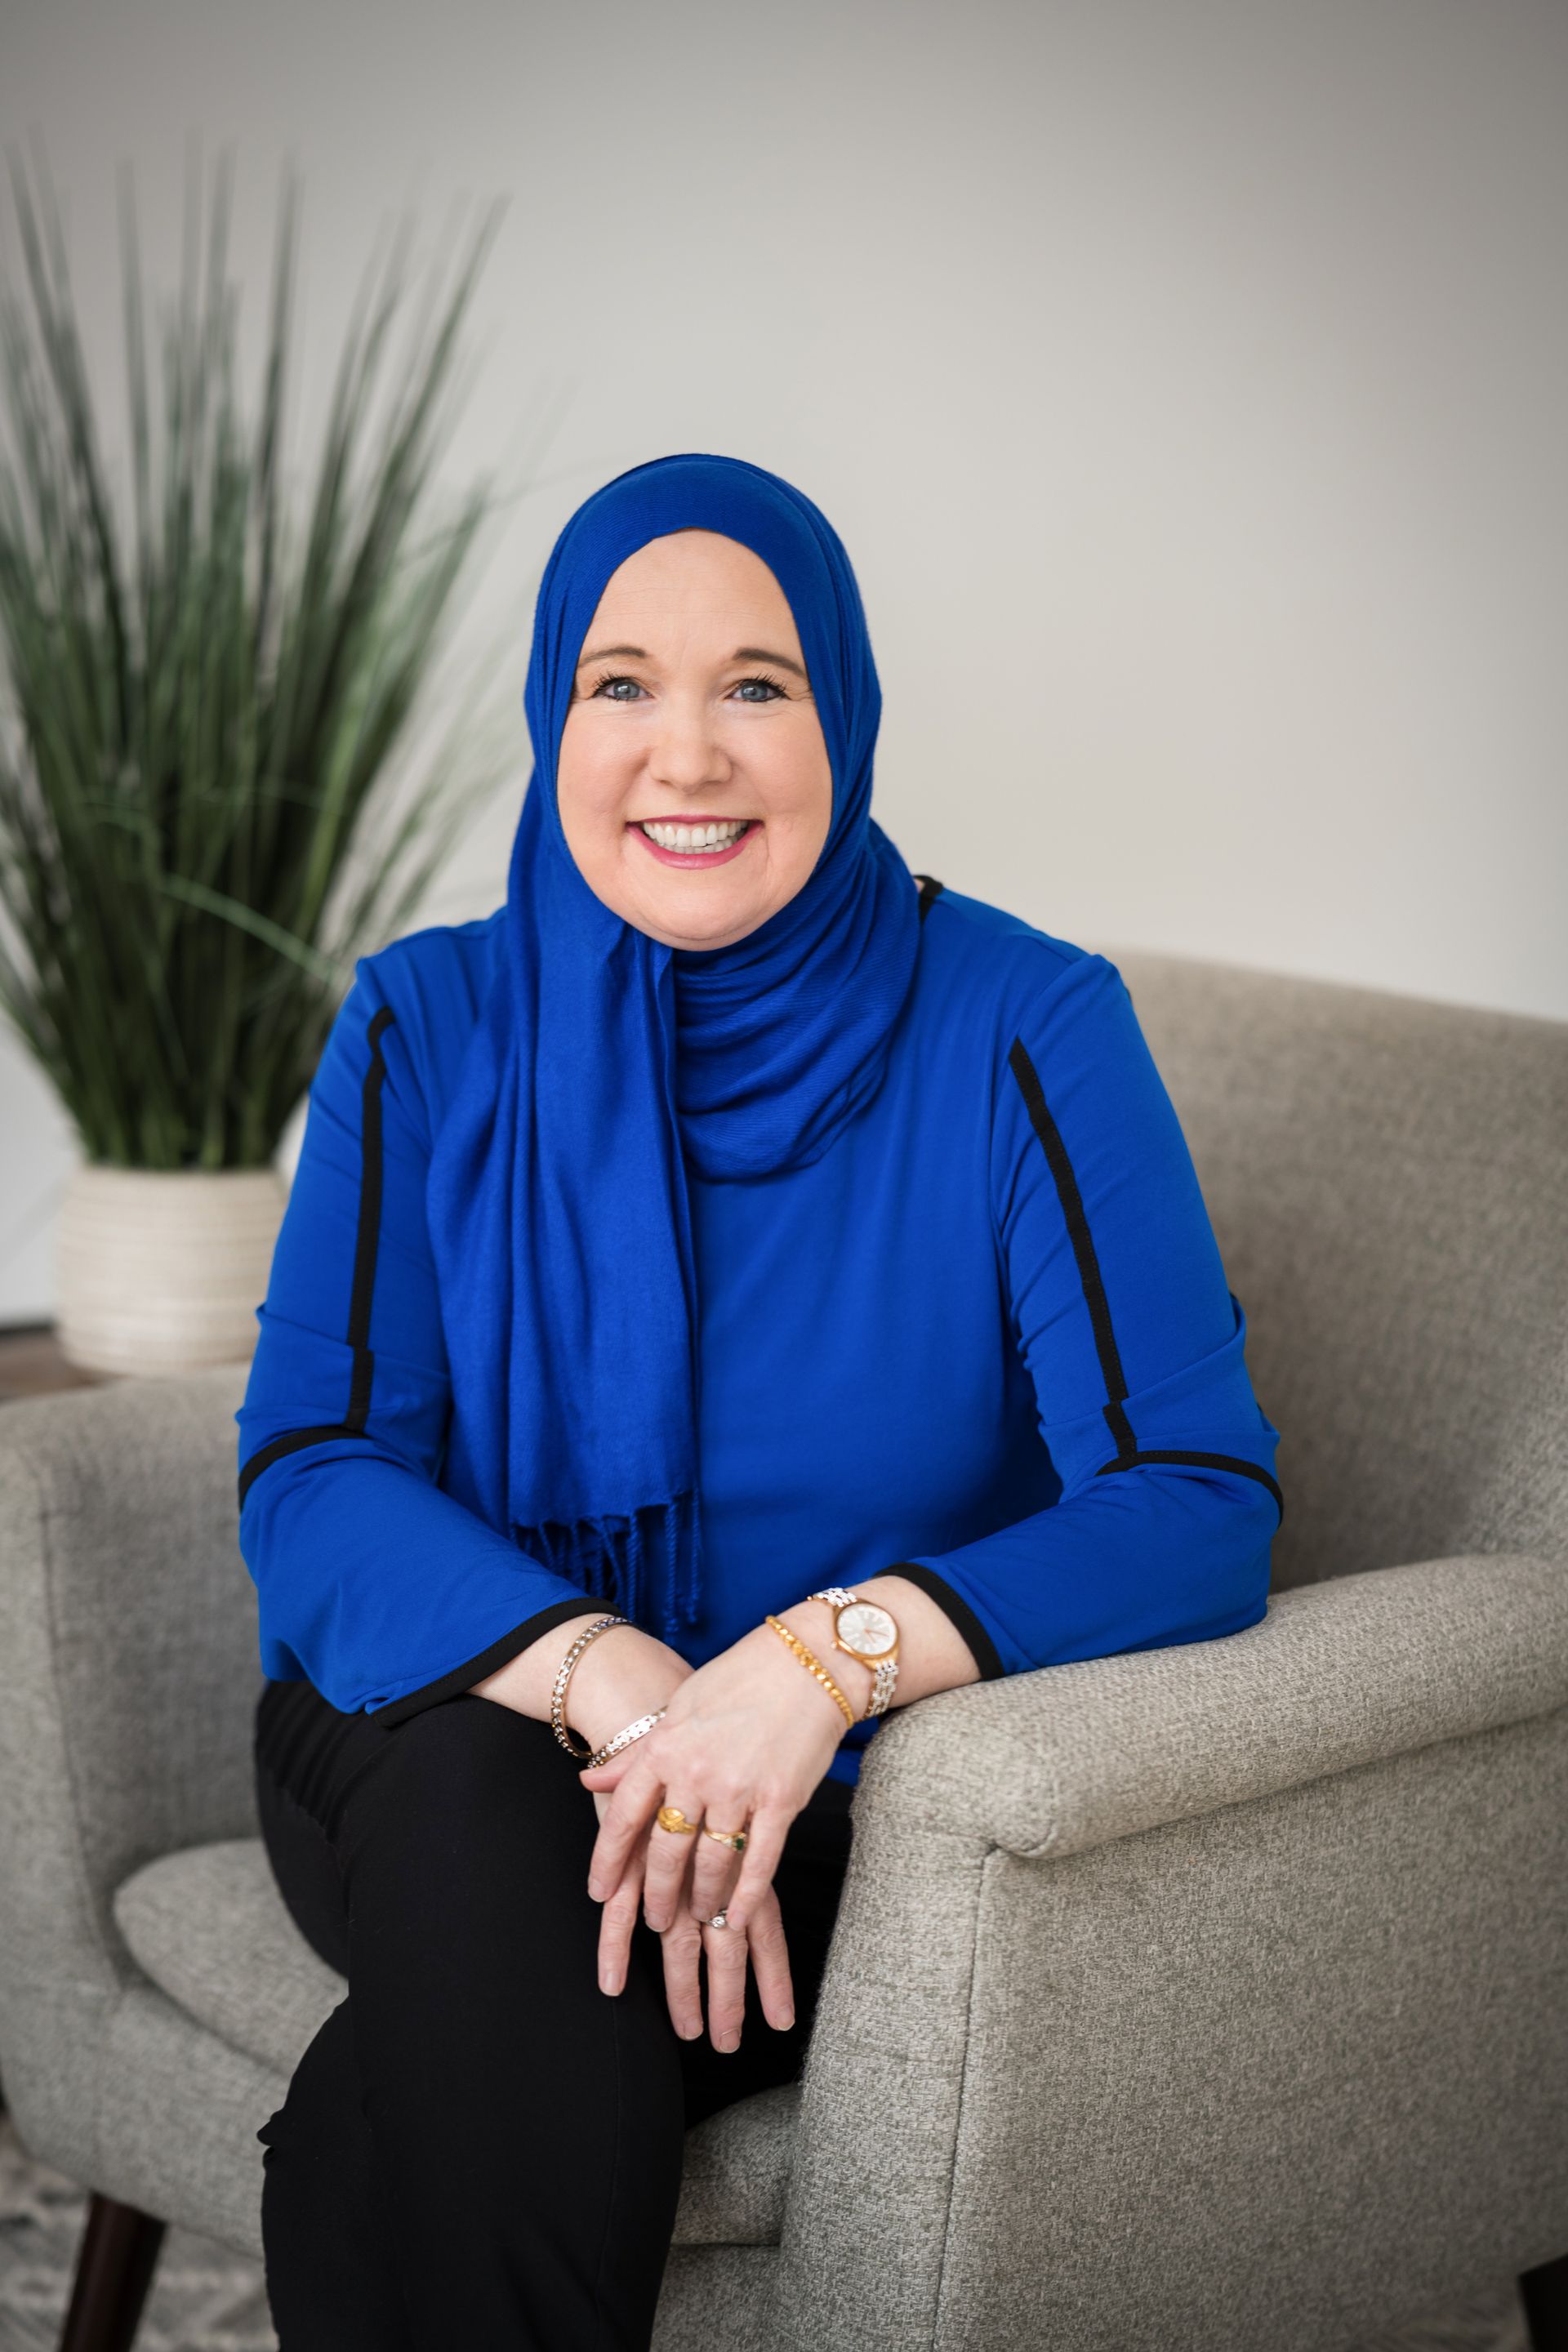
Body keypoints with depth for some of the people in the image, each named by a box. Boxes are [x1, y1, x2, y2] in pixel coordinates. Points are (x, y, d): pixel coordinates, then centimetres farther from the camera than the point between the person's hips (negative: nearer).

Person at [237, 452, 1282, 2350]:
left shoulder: (1022, 1032, -8)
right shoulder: (430, 1030, -1)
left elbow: (1201, 1507, -15)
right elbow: (307, 1481, -8)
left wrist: (829, 1653, -32)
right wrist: (611, 1679, -27)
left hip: (860, 1791, -2)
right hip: (457, 1738, 3)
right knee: (491, 1839, -33)